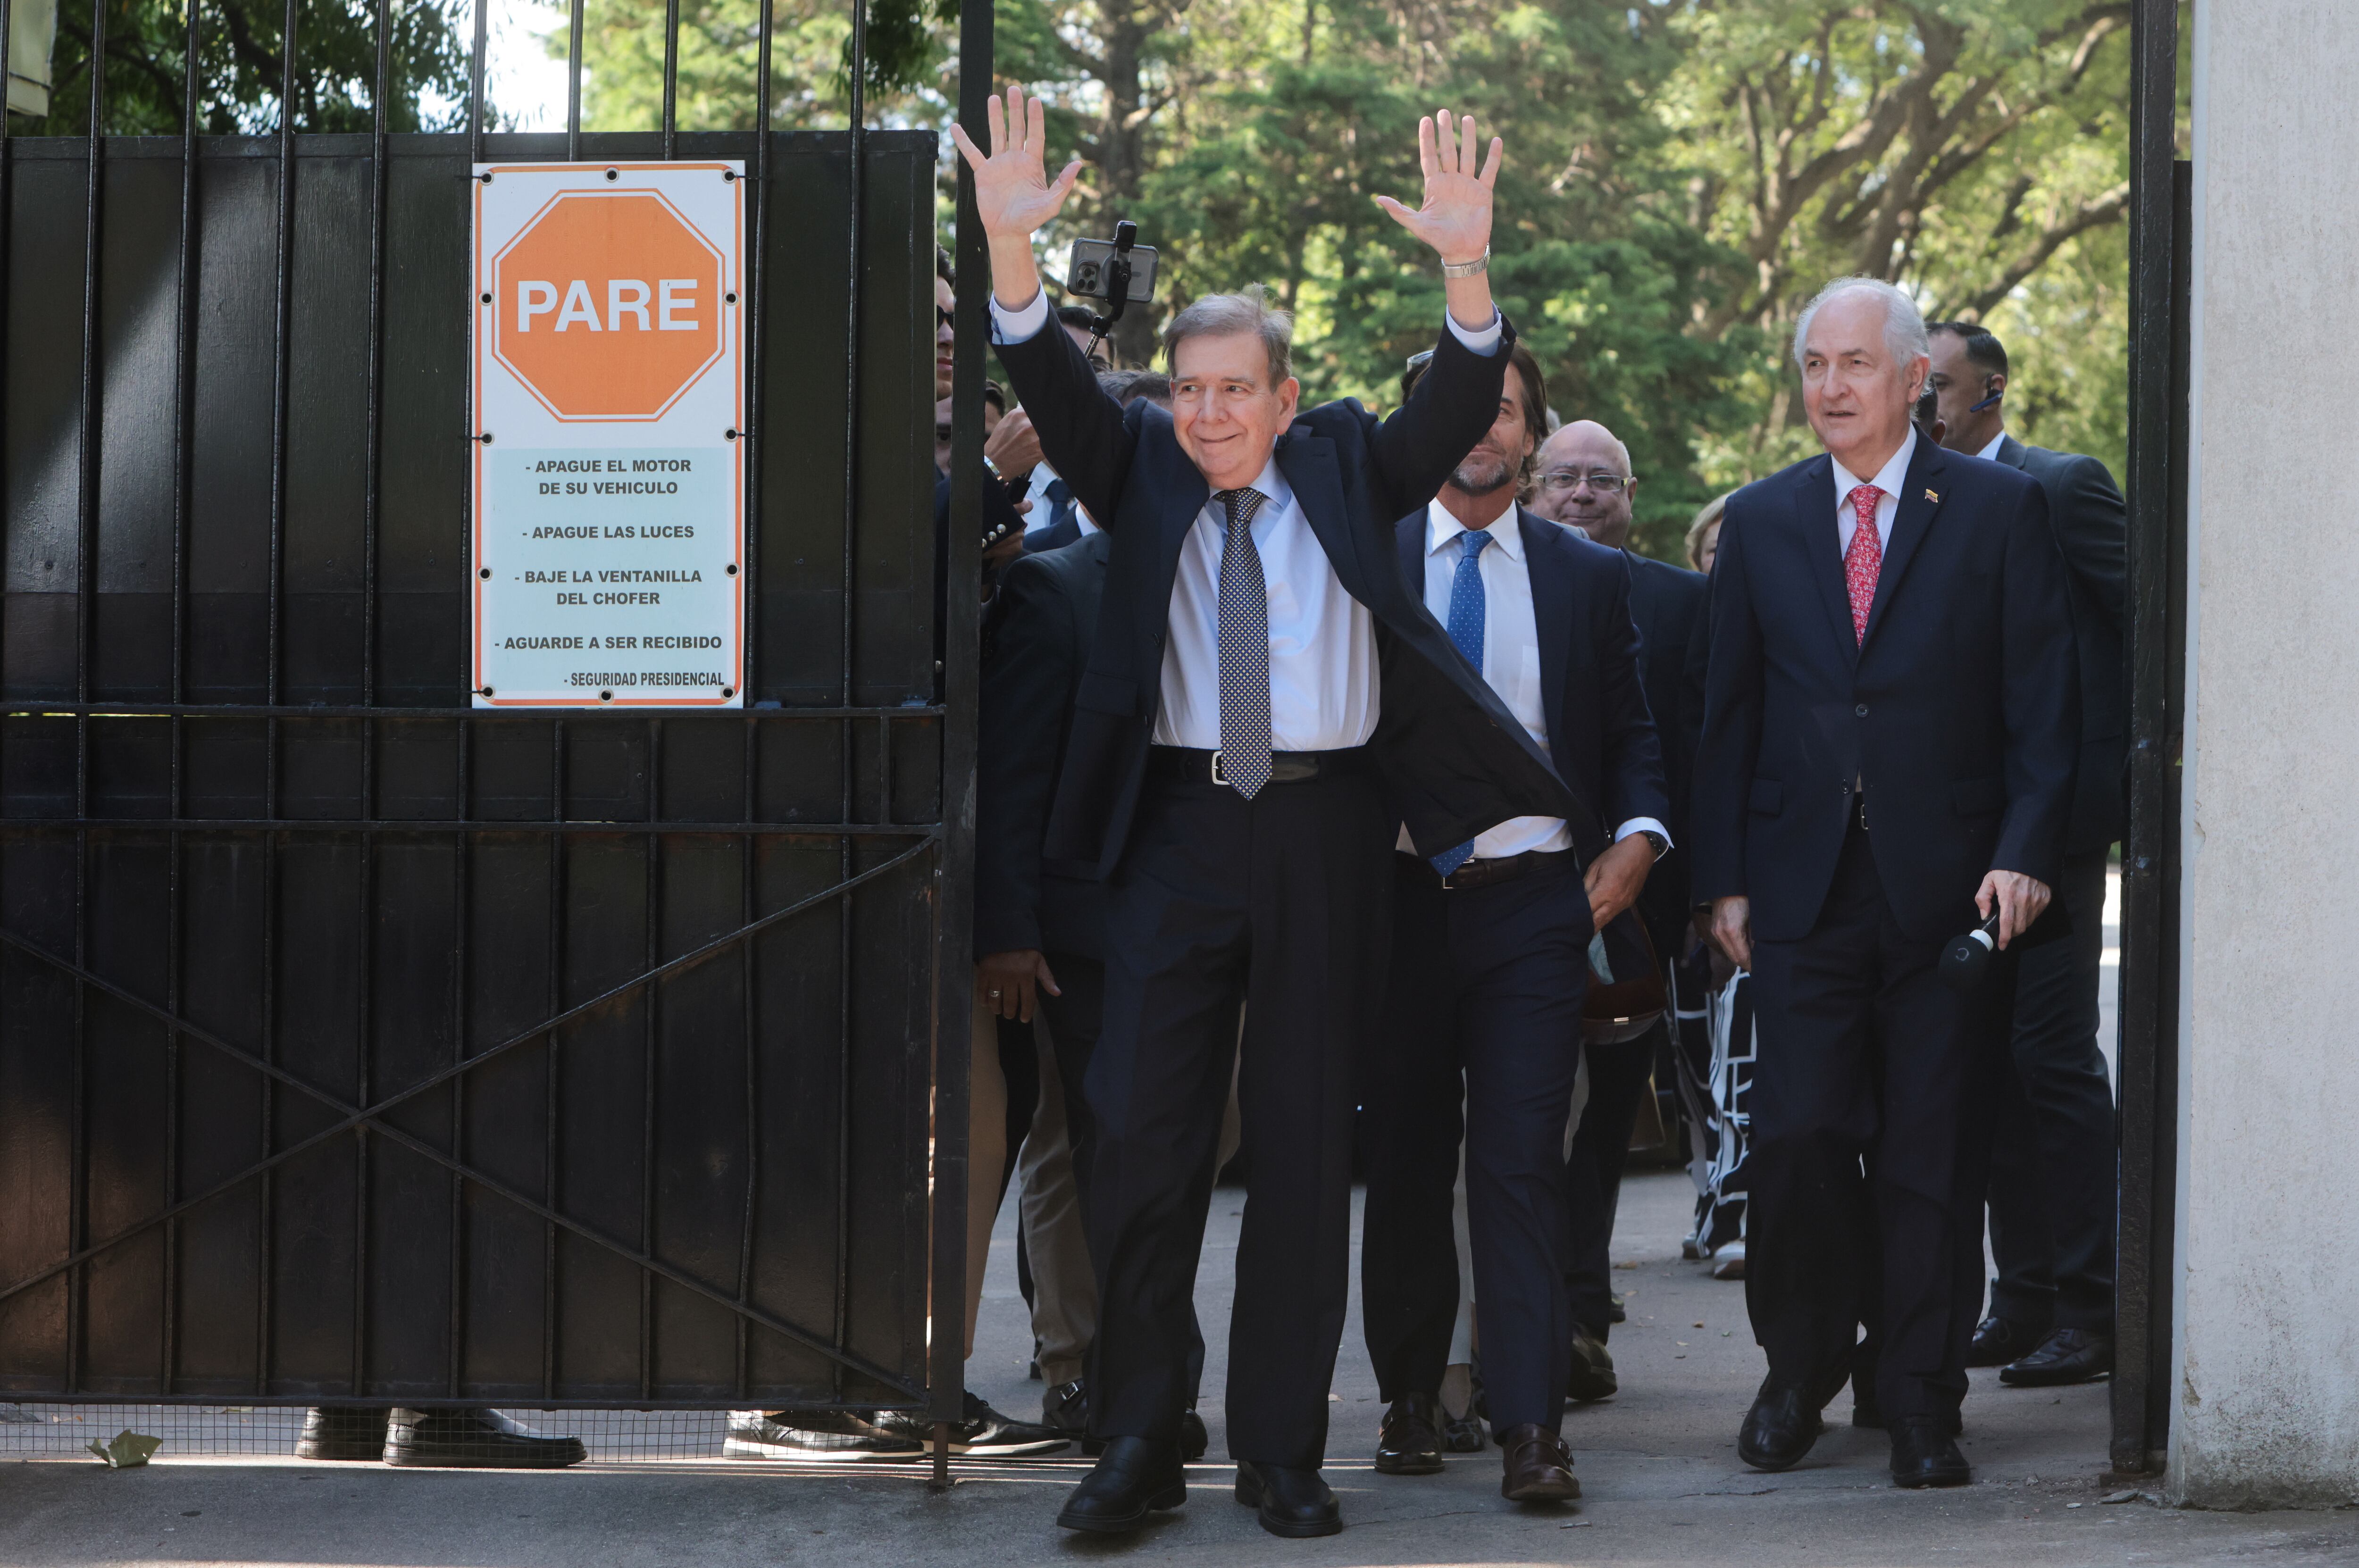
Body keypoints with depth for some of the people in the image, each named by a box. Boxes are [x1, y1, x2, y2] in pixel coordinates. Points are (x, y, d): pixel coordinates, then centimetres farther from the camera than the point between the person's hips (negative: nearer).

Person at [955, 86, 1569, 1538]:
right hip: (1178, 831, 0)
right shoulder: (1143, 473, 8)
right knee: (1145, 1138, -2)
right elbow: (1055, 389, -7)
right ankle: (1139, 1445, 7)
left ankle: (1284, 1450, 13)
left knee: (1306, 1147, 5)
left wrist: (1468, 270, -25)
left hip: (1325, 833, 0)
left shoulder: (1348, 470, 8)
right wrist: (1012, 245, -24)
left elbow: (1459, 409, -6)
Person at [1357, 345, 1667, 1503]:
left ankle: (1530, 1427, -10)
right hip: (1397, 893, 1)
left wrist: (1638, 835, -6)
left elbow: (1630, 731, 12)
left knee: (1522, 1160, -8)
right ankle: (1409, 1396, 22)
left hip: (1533, 898, -1)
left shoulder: (1590, 577, 9)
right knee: (1403, 1156, 8)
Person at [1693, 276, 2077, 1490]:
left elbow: (2043, 700, 1)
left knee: (1933, 1151, 1)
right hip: (1802, 883, 2)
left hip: (1947, 884, -1)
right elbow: (1729, 712, 12)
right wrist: (1722, 878, 5)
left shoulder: (2000, 511, 3)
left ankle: (1919, 1401, 10)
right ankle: (1801, 1367, 15)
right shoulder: (1760, 523, 11)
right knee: (1798, 1132, -6)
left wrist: (2024, 853, -11)